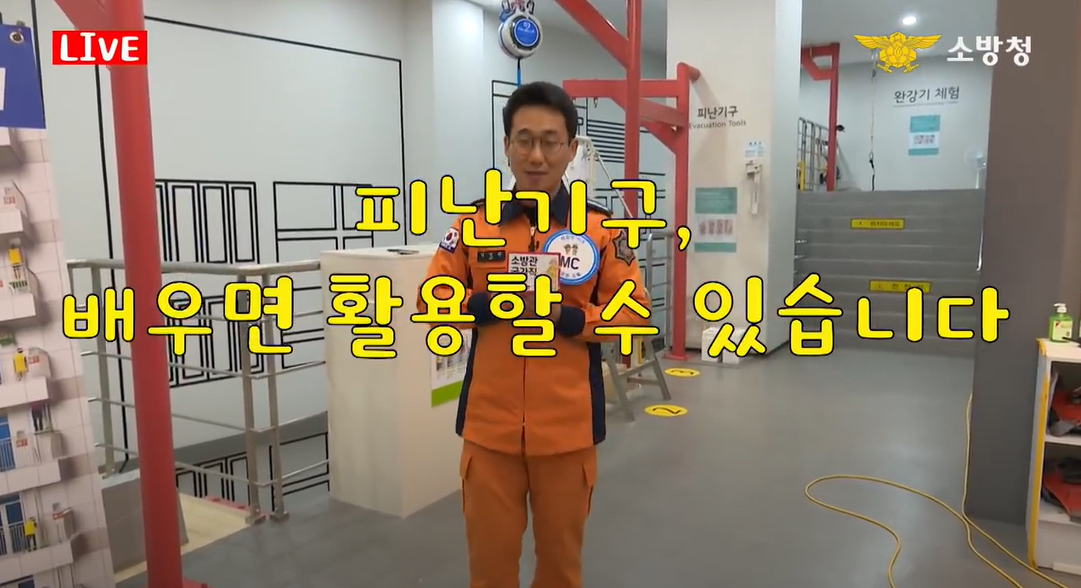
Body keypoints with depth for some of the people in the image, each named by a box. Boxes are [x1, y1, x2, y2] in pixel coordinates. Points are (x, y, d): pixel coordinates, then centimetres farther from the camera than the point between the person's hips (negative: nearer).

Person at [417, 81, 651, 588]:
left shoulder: (601, 228, -2)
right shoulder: (473, 222, 1)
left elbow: (633, 310, -2)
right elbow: (431, 299, 3)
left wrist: (565, 316, -17)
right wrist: (491, 303, -14)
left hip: (568, 427, 0)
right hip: (490, 426, 1)